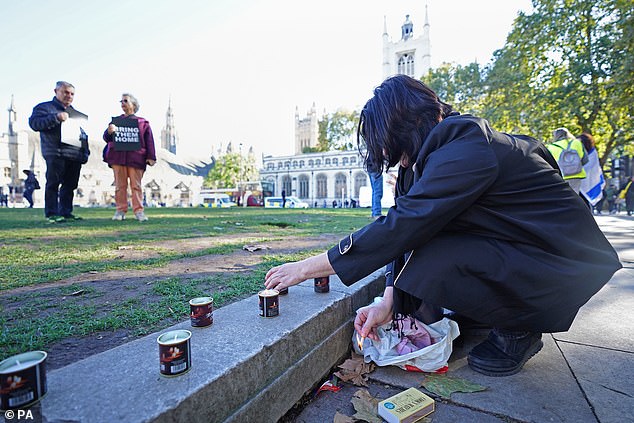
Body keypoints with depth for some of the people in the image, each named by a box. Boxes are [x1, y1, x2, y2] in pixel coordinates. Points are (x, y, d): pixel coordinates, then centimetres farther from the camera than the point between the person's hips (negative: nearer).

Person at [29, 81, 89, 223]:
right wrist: (56, 117, -18)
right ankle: (51, 214, -3)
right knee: (53, 184, -6)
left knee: (70, 185, 6)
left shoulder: (75, 113, 26)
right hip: (55, 154, -5)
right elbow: (34, 123, -7)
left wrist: (85, 152, 15)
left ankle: (66, 212, 11)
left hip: (75, 155, 6)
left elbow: (83, 134, 27)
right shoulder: (45, 107, 8)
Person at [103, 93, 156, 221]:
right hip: (118, 157, 2)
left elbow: (149, 140, 7)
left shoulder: (143, 122, 11)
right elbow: (106, 138, 13)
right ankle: (120, 210, 5)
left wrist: (151, 157, -3)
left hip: (135, 157, -2)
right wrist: (109, 131, -11)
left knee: (136, 185, -4)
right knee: (120, 185, 1)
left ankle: (138, 211, -2)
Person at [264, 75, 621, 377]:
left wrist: (307, 268, -24)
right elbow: (409, 226, -3)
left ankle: (519, 331, 1)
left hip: (563, 265, -8)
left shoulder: (465, 150, -26)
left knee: (430, 266, -27)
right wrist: (388, 303, -10)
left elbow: (401, 226, -32)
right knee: (419, 239, -2)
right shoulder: (444, 146, 2)